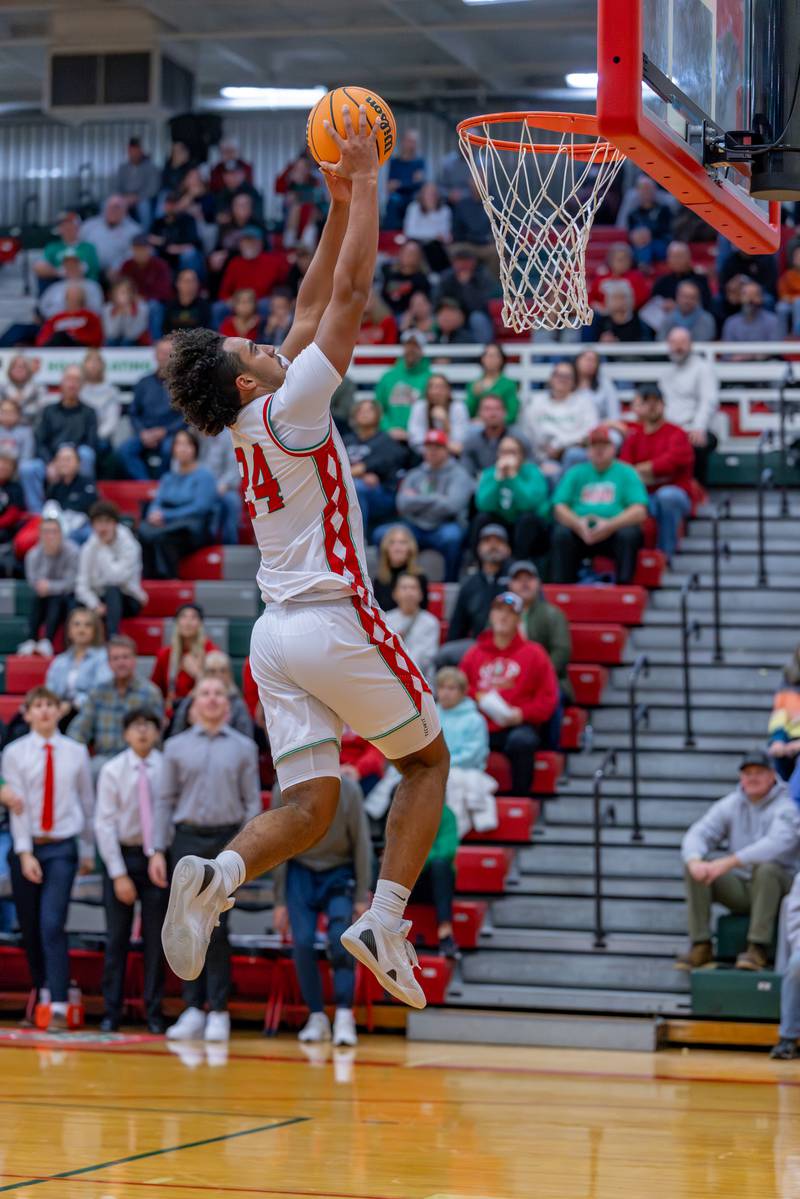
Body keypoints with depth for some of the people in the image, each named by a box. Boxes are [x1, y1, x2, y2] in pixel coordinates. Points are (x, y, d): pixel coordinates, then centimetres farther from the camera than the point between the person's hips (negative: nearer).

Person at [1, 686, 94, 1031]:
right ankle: (42, 994, 23)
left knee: (53, 925, -14)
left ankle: (58, 1007, -16)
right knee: (29, 928, 6)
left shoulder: (75, 753, 4)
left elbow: (87, 802, 9)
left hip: (62, 848, -1)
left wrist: (88, 850, 11)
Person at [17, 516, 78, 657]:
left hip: (67, 596, -3)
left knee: (56, 599, -34)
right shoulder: (33, 555, -7)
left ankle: (47, 642, -48)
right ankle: (31, 641, -40)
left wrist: (50, 586, -32)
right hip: (46, 598, 3)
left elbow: (71, 582, -19)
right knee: (36, 600, -30)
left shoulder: (71, 552, -17)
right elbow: (33, 582, -10)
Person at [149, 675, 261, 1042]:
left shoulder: (243, 747, 6)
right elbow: (165, 800, 8)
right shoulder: (177, 747, 8)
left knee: (216, 929, -7)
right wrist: (158, 850, 1)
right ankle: (193, 1009, 6)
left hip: (227, 840, -1)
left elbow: (252, 802, 5)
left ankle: (218, 1012, -1)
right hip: (187, 839, 1)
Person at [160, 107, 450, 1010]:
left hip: (277, 631, 7)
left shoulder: (251, 426, 14)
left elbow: (311, 310, 22)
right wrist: (363, 181, -2)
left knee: (308, 806, 2)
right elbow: (351, 292, -9)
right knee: (427, 759, 11)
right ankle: (384, 920, -3)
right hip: (335, 622, -7)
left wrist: (339, 208, 23)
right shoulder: (289, 408, -8)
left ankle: (217, 875, -26)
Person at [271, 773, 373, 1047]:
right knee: (302, 943, -12)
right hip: (300, 873, 1)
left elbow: (361, 842, -6)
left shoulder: (348, 789, -14)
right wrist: (279, 901, -2)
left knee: (340, 939, -20)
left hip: (339, 873, -1)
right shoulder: (284, 791, -11)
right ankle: (317, 1017, 0)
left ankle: (344, 1017, -21)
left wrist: (362, 896, -7)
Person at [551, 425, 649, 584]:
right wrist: (578, 524, -17)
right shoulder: (575, 473, 17)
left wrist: (610, 525, -20)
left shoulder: (626, 473, 10)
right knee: (561, 534, -29)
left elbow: (640, 512, -4)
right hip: (580, 532, 1)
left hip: (615, 531, -1)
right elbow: (559, 508, 5)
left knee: (629, 534, -32)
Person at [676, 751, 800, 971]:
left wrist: (729, 862, -38)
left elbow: (777, 844, -30)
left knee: (766, 867, -37)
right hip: (739, 890, 5)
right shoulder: (729, 805, 5)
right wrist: (695, 861, -31)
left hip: (777, 888, -5)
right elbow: (698, 835, -6)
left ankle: (758, 949, -32)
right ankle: (701, 947, -17)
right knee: (693, 865, -16)